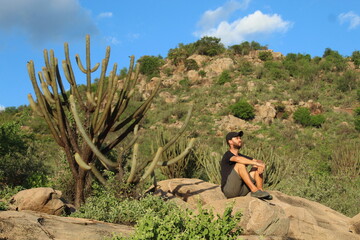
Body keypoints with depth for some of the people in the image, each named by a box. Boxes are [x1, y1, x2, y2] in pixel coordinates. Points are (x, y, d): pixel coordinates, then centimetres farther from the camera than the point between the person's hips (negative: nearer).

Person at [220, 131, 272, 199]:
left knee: (257, 167, -1)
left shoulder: (241, 156, 16)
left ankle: (260, 190, -14)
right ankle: (254, 190, -27)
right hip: (229, 190, -7)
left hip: (241, 190, 7)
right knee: (240, 164, -25)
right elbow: (238, 159, -32)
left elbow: (258, 161, 10)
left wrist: (261, 165, -15)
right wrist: (257, 163, -32)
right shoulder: (227, 155, -9)